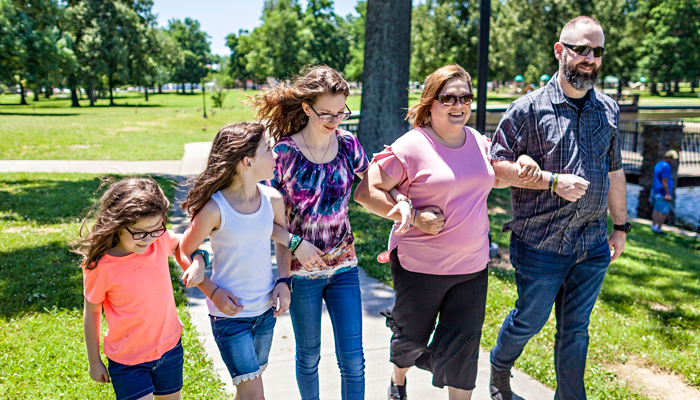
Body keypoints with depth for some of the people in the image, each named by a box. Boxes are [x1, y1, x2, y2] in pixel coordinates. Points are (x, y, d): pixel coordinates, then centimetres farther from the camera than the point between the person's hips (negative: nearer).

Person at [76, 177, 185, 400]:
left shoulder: (161, 240, -14)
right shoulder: (98, 266, -21)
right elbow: (91, 312, -7)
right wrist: (94, 361, 3)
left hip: (169, 347, 4)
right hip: (127, 359, -3)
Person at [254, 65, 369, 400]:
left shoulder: (347, 144, -6)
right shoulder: (284, 153, -16)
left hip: (343, 266, 3)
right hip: (301, 270, -2)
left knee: (353, 359, 5)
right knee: (309, 357, 16)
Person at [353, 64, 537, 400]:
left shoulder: (479, 142, 5)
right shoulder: (410, 147, -14)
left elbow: (489, 178, 24)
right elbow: (365, 192, -12)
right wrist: (412, 216, -21)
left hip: (472, 265, 4)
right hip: (419, 265, -3)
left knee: (463, 346, 6)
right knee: (412, 337, 18)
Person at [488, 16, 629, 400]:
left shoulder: (608, 110, 10)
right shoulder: (529, 109, -8)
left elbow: (614, 171, 17)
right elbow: (497, 167, -11)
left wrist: (621, 226, 17)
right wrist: (553, 181, -18)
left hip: (592, 244, 4)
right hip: (540, 243, -4)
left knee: (575, 328, 13)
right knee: (529, 320, 10)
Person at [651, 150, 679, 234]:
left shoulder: (658, 164, 14)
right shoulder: (666, 167, -18)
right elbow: (664, 181, -21)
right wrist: (667, 194, -20)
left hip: (656, 191, 10)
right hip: (663, 193, -10)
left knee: (657, 210, 14)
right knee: (664, 212, -4)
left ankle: (653, 226, 19)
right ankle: (658, 229, -1)